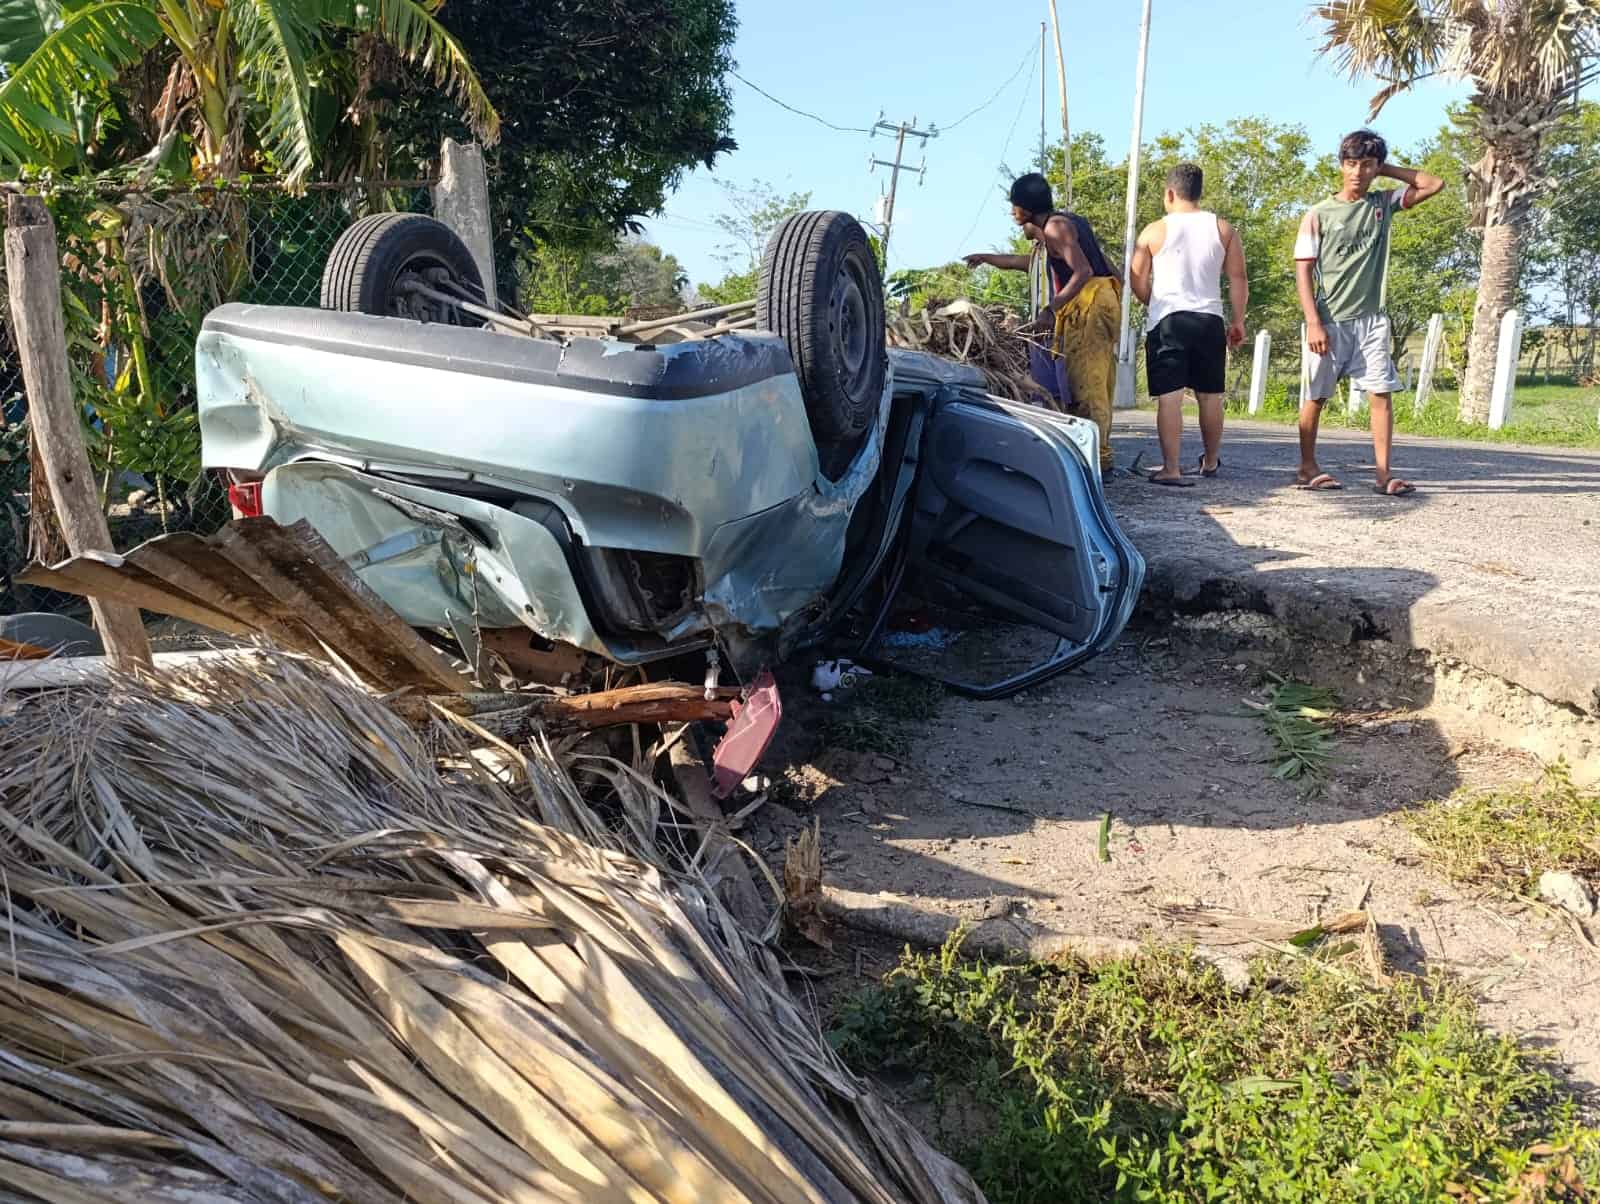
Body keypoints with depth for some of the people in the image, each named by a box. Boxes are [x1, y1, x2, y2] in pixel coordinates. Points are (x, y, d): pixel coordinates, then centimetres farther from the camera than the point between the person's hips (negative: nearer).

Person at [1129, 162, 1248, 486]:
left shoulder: (1155, 231, -1)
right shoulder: (1223, 229, 6)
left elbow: (1138, 281, 2)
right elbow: (1238, 279, 5)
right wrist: (1238, 321, 12)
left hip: (1166, 320, -3)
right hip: (1210, 319, 3)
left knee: (1169, 397, -5)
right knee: (1210, 396, 14)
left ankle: (1171, 468, -11)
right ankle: (1210, 461, 28)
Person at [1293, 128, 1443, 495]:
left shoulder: (1384, 204, 10)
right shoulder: (1319, 215, -1)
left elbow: (1434, 184, 7)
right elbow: (1303, 270, -4)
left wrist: (1384, 170, 6)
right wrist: (1313, 323, -13)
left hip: (1372, 319, 3)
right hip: (1330, 321, -3)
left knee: (1381, 393, -5)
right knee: (1316, 395, 5)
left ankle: (1384, 474, -5)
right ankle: (1307, 468, 16)